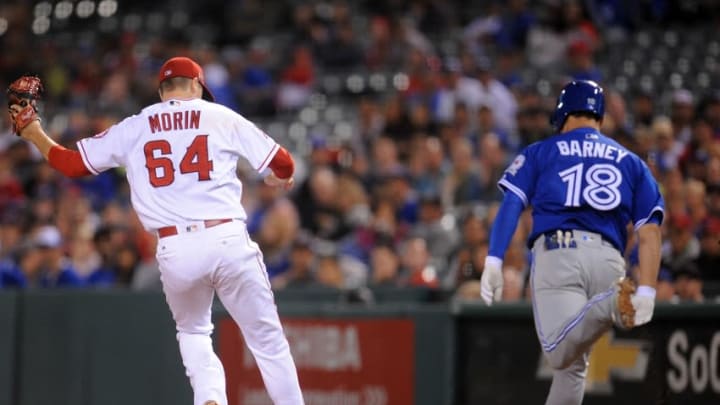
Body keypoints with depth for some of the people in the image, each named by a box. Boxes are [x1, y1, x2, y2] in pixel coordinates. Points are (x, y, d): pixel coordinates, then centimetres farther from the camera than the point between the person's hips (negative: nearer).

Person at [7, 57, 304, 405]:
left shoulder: (133, 129, 12)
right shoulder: (222, 118, 10)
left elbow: (72, 163, 15)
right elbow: (283, 164, 13)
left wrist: (31, 131, 31)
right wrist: (281, 178, 37)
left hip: (175, 251, 2)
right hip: (229, 240, -2)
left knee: (193, 333, 25)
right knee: (268, 340, 6)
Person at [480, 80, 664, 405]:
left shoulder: (540, 152, 18)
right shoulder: (631, 162, 22)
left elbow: (511, 204, 2)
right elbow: (650, 232, 10)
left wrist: (493, 261, -6)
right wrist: (646, 291, 4)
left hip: (557, 254, -3)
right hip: (609, 261, 3)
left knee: (561, 354, -17)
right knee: (573, 363, 15)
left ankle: (611, 306, -42)